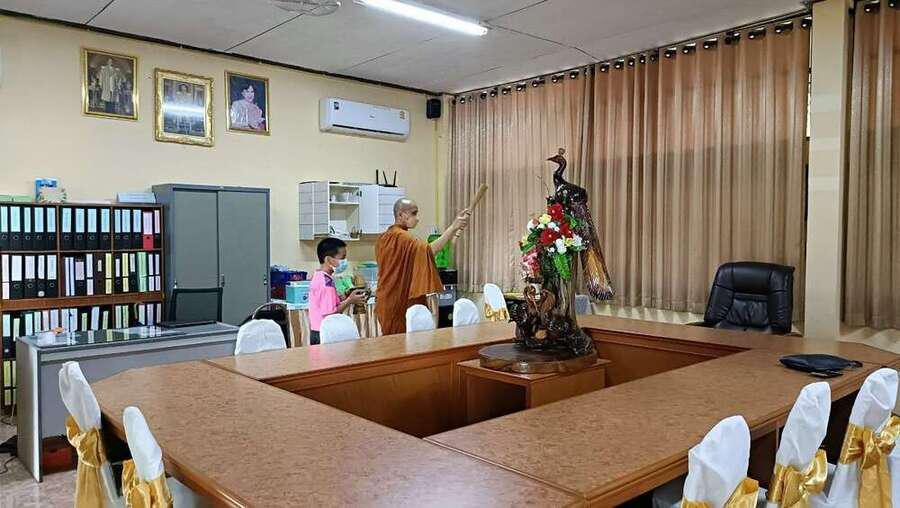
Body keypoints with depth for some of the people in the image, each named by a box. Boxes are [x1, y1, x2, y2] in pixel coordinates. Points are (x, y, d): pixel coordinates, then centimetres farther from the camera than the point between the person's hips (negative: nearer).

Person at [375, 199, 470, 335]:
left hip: (389, 301, 9)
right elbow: (429, 250, -31)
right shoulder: (401, 236, -17)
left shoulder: (385, 238, 12)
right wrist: (453, 227, -31)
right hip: (402, 302, -9)